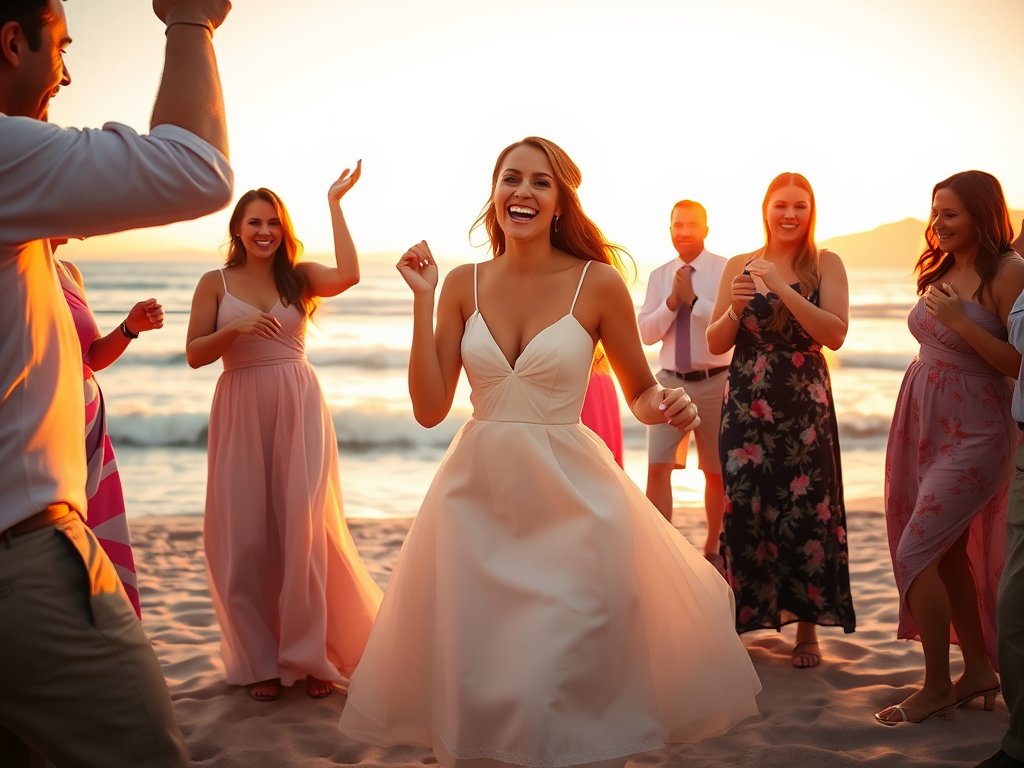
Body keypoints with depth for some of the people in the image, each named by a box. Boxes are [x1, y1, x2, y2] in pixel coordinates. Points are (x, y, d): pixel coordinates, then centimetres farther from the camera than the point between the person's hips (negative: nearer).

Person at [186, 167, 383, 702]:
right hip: (241, 412, 0)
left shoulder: (300, 277, 7)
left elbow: (349, 276, -14)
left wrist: (334, 205, -10)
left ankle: (311, 655, 8)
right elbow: (195, 355, 1)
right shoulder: (216, 284, 6)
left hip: (299, 408, 0)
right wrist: (235, 328, -16)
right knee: (247, 537, 2)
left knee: (304, 529, -4)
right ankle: (260, 661, 17)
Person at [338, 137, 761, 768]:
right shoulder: (464, 284, 2)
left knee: (564, 686, 0)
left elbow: (642, 392, 5)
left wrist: (666, 407, -18)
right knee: (471, 685, 9)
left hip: (569, 501, -3)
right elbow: (430, 408, -2)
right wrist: (423, 300, -5)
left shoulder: (599, 283, -5)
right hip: (477, 498, 3)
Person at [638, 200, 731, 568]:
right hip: (671, 382, 2)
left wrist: (694, 299, -20)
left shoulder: (726, 271, -5)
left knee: (716, 472, 11)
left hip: (714, 382, -2)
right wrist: (671, 302, -12)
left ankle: (712, 548, 29)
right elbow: (646, 333, 2)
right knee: (658, 468, -9)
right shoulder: (659, 276, 7)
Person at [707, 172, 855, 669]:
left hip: (805, 405, -2)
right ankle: (746, 614, 15)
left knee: (806, 511, -3)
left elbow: (836, 334, -12)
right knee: (744, 509, 0)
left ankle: (808, 628, 9)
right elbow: (715, 344, 9)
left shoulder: (825, 264, 2)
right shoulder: (738, 266, 8)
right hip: (746, 404, 2)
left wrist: (782, 289, -18)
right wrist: (734, 309, -11)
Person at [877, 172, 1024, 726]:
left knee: (917, 553, -9)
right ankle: (978, 669, 24)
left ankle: (937, 685, 4)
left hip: (973, 435, -7)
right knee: (948, 554, 11)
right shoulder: (942, 269, 10)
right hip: (924, 425, 8)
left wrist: (960, 321, -22)